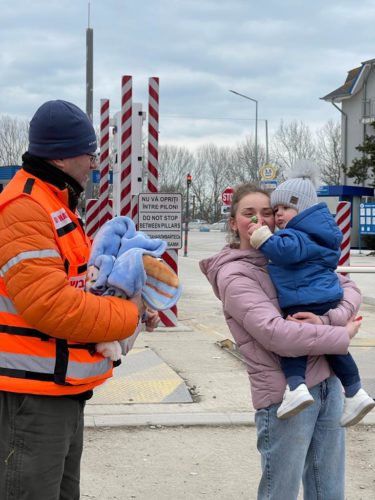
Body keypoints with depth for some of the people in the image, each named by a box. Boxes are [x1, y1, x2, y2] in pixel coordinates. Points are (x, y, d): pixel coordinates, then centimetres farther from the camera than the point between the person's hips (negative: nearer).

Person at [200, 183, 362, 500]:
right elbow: (277, 335, -21)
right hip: (285, 396, -6)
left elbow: (349, 288, 8)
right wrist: (342, 336, -12)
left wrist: (328, 321, -13)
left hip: (328, 383, 6)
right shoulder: (234, 275, -9)